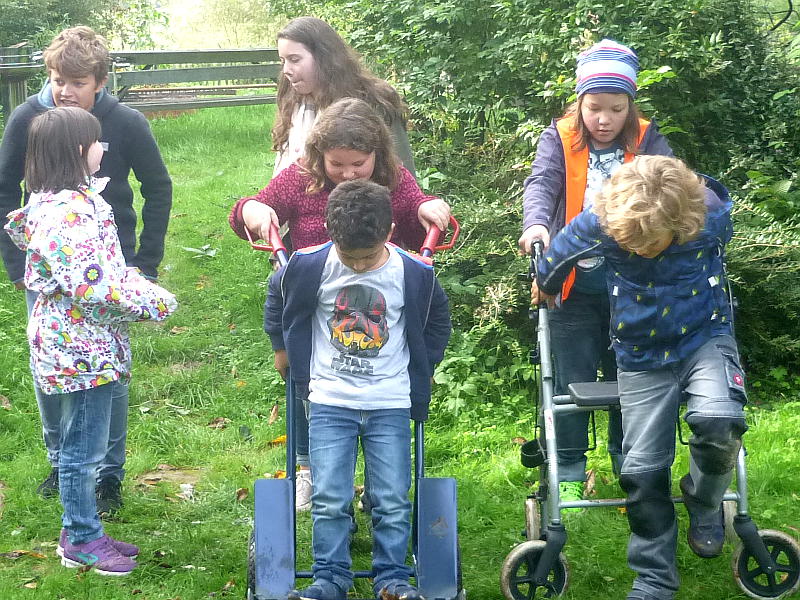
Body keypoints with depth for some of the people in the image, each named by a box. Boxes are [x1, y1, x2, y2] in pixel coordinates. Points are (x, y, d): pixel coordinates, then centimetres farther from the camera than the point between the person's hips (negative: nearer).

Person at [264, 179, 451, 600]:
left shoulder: (413, 275, -7)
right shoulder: (309, 267, -8)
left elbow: (438, 319, 15)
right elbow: (277, 298, 15)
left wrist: (422, 367, 14)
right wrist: (282, 348, 19)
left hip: (391, 404, 0)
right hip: (330, 402, 0)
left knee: (392, 500, 0)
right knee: (329, 500, -4)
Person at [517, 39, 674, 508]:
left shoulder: (646, 141, 3)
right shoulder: (560, 140, 0)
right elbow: (542, 183, -14)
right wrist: (536, 223, -35)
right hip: (576, 284, -1)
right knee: (572, 380, 2)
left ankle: (631, 465, 25)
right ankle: (568, 473, 13)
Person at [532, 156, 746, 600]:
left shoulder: (712, 215, -22)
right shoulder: (597, 225, -22)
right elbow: (558, 255, 2)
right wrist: (545, 284, 24)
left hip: (705, 340, -2)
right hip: (642, 358, 2)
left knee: (717, 421, -31)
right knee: (642, 469, -1)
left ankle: (704, 501, 1)